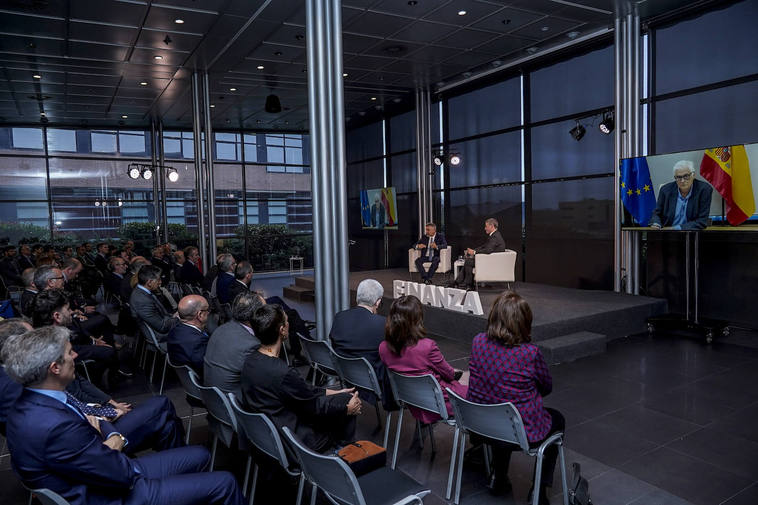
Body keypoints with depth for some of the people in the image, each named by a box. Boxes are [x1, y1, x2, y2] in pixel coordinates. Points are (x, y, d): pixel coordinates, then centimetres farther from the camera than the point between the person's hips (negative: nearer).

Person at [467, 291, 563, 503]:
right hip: (523, 433, -4)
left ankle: (499, 480, 45)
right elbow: (547, 387, -4)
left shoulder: (478, 342, -12)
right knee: (557, 419, 27)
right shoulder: (530, 353, -22)